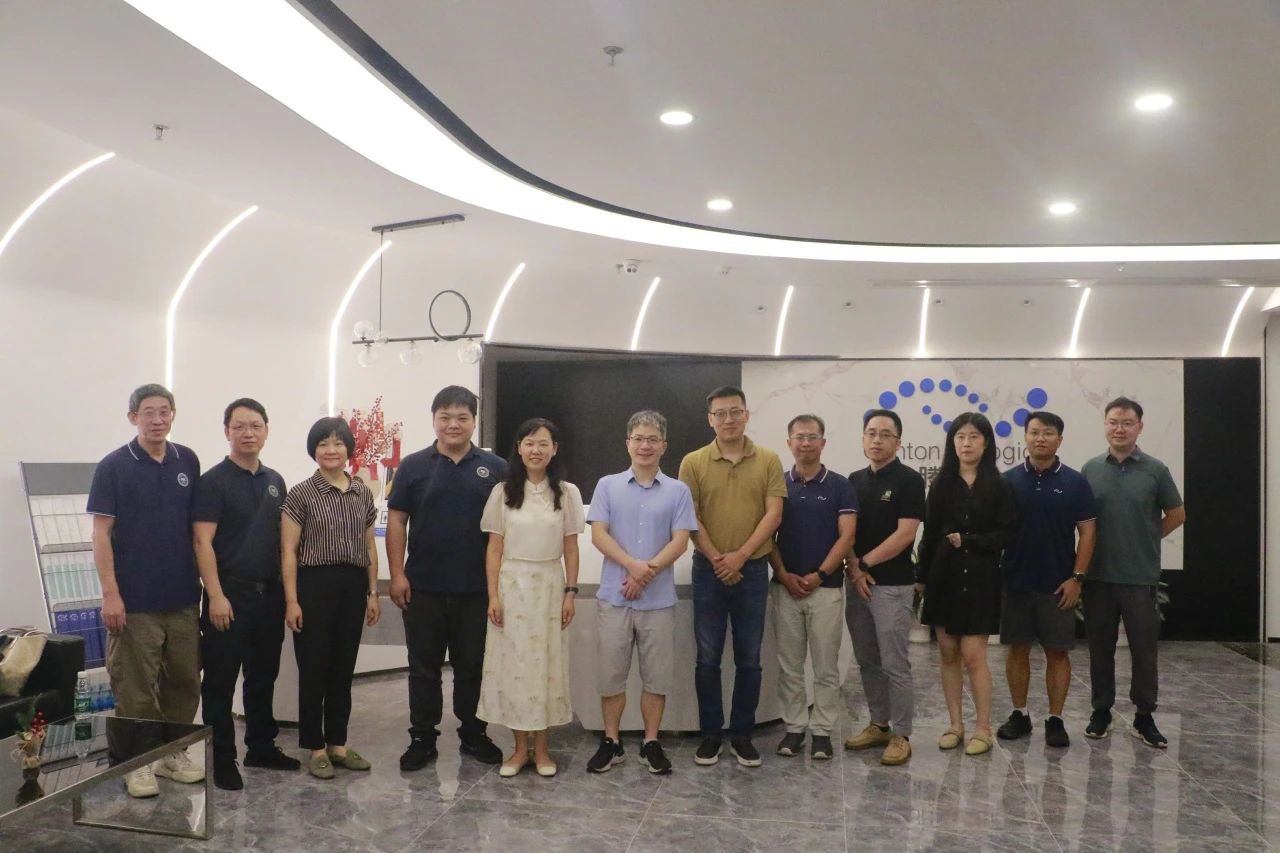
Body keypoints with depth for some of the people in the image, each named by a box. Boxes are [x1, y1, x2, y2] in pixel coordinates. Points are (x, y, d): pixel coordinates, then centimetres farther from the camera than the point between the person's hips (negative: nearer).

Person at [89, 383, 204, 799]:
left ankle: (173, 752, 28)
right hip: (135, 600, -4)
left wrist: (206, 578, 8)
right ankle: (136, 760, 19)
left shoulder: (188, 462, 5)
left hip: (184, 597, 4)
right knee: (135, 687, 4)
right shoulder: (114, 466, -6)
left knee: (185, 681, 12)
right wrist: (110, 593, -13)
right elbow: (101, 533, -7)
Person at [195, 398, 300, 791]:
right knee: (221, 681, 2)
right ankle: (221, 760, 11)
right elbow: (203, 543, -13)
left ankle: (261, 747, 28)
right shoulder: (214, 481, -7)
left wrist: (288, 590, 12)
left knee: (264, 676, 16)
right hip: (230, 595, -6)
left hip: (270, 594, 6)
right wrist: (216, 595, -19)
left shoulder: (275, 481, 11)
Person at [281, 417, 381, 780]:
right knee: (314, 668, 3)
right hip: (315, 584, -4)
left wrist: (373, 592, 10)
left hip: (353, 585, 4)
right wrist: (291, 600, -11)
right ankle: (316, 747, 16)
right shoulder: (301, 494, -5)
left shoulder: (363, 494, 9)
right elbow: (289, 551, -6)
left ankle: (338, 743, 24)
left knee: (344, 667, 12)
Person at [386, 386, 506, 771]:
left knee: (473, 666, 11)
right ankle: (422, 739, 20)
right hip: (423, 588, 0)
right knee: (424, 667, 9)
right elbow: (397, 521, 2)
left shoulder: (495, 468, 2)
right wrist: (397, 574, -5)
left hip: (478, 590, 0)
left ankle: (473, 735, 26)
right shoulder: (413, 466, 2)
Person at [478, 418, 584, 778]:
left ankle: (541, 748, 17)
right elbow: (494, 548, 0)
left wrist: (570, 592, -1)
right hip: (512, 585, 0)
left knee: (547, 663, 4)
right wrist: (493, 595, -5)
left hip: (549, 586, 0)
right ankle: (520, 748, 16)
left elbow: (571, 548, 4)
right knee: (512, 663, 3)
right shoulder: (503, 491, 0)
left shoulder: (567, 493, 2)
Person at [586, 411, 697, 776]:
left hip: (659, 599, 0)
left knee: (656, 675, 8)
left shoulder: (678, 491, 2)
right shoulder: (608, 486, 3)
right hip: (613, 596, 0)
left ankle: (651, 743, 22)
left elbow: (680, 541, -4)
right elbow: (598, 535, -4)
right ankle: (611, 742, 21)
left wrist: (648, 572, -16)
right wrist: (633, 565, -18)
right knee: (611, 673, 7)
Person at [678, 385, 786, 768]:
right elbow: (690, 518, -3)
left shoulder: (768, 460, 0)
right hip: (708, 570, 0)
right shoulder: (693, 462, -1)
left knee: (749, 658, 7)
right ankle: (710, 733, 18)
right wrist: (716, 559, -12)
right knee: (708, 657, 5)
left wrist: (739, 556, -14)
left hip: (753, 570, 1)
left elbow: (774, 514, -5)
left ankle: (742, 734, 20)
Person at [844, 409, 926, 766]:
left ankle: (901, 734, 9)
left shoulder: (909, 480, -8)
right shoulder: (854, 481, 10)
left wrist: (864, 563, -11)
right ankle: (879, 724, 25)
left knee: (895, 664, -2)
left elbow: (904, 535, -14)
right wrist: (854, 569, -7)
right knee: (867, 662, 13)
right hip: (857, 584, 6)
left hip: (893, 585, -6)